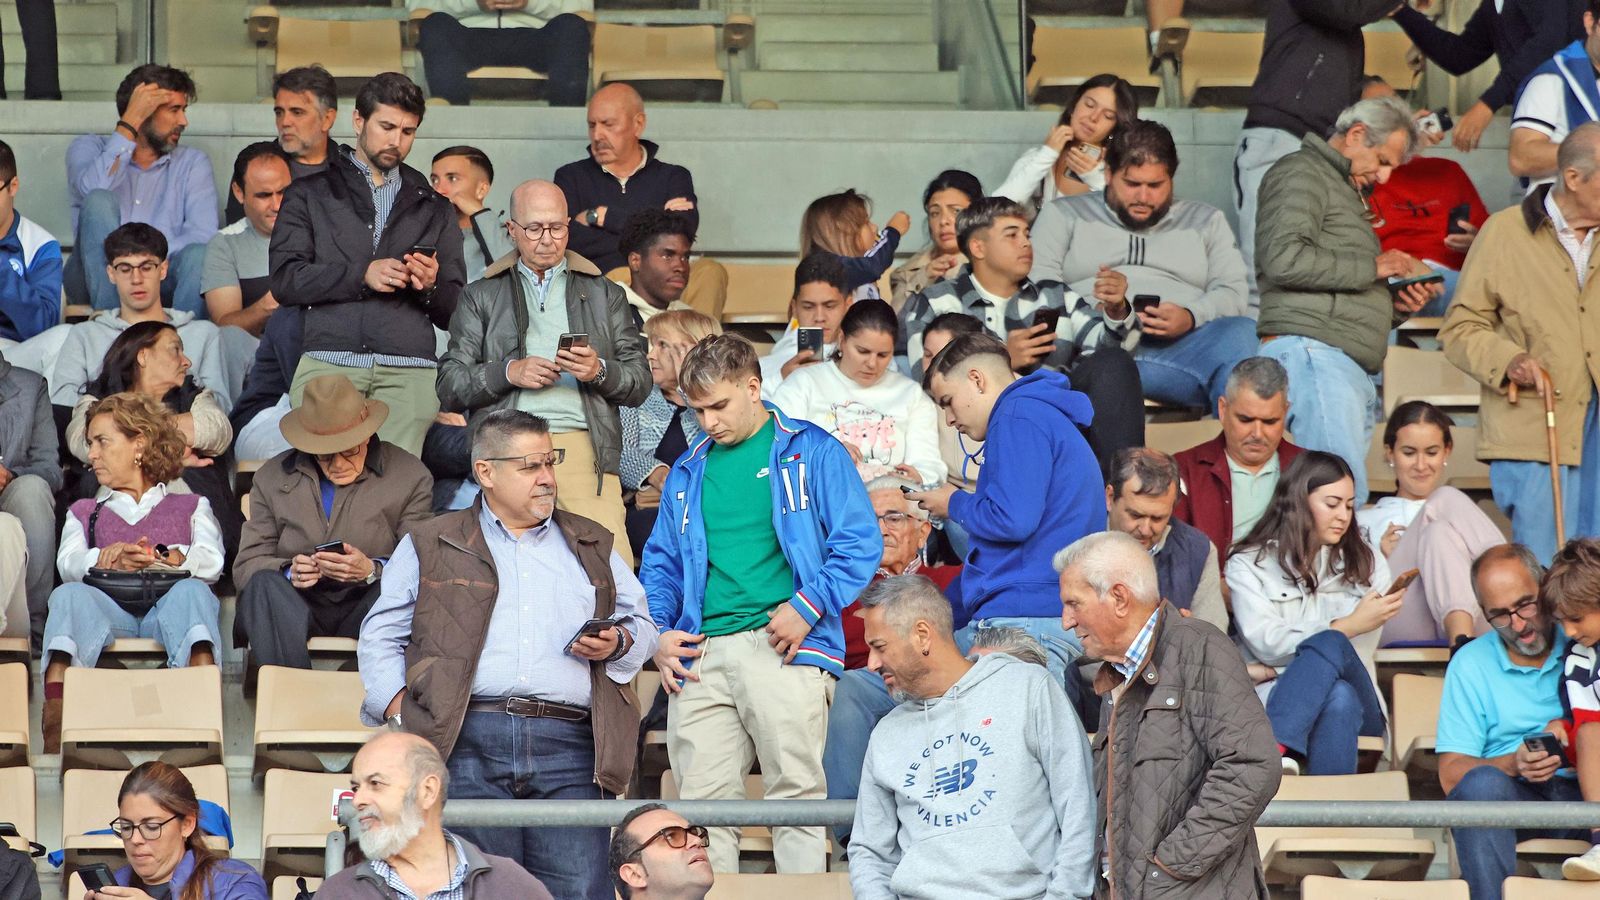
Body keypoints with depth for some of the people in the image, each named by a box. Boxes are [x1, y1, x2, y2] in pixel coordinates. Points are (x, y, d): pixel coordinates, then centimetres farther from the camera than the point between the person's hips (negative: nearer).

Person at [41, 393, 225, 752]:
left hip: (167, 604, -1)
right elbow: (68, 563, 12)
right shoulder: (84, 512, 38)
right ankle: (56, 712, -59)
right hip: (107, 607, 1)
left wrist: (161, 558, -14)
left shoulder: (190, 506, 32)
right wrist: (110, 557, -13)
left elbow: (212, 562, 8)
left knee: (192, 591, -38)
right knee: (69, 596, -35)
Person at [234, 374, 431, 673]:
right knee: (265, 583, -31)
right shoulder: (272, 478, 15)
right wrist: (288, 571, -15)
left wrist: (371, 570, -20)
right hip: (295, 608, 1)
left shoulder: (410, 477, 10)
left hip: (366, 612, -1)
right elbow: (247, 566, 8)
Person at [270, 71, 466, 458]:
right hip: (327, 364, -1)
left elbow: (455, 311, 20)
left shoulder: (434, 209, 25)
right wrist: (361, 276, -6)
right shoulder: (309, 195, 19)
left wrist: (431, 287, -2)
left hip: (408, 372, 1)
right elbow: (284, 280, 4)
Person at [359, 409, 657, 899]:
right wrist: (401, 712, -3)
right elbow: (381, 637, 13)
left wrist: (617, 643, 2)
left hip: (569, 746, 2)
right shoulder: (430, 546, 17)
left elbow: (642, 625, 25)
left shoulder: (592, 546, 25)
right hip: (467, 743, -2)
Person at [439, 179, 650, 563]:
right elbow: (449, 386, 10)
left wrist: (600, 371, -6)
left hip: (585, 448, 0)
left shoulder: (603, 294, 22)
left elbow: (640, 381, 15)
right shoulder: (481, 297, 19)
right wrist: (508, 372, -6)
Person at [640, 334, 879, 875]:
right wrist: (657, 633, 9)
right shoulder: (688, 471, 22)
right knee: (703, 801, -1)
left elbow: (860, 544, 1)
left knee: (796, 795, -8)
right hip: (700, 657, 5)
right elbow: (661, 563, 26)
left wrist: (808, 607, -12)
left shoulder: (811, 452, 7)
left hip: (780, 647, -5)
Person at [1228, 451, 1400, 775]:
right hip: (1272, 698, -2)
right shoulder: (1249, 564, 11)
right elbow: (1264, 643, -4)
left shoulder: (1368, 564, 21)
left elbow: (1360, 651, 11)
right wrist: (1348, 626, -10)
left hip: (1357, 702, 2)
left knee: (1330, 647, -34)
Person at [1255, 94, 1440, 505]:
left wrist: (1396, 306, 14)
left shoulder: (1346, 192, 33)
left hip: (1353, 372, 10)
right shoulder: (1302, 174, 2)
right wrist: (1373, 267, -6)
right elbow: (1284, 259, -16)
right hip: (1311, 350, -10)